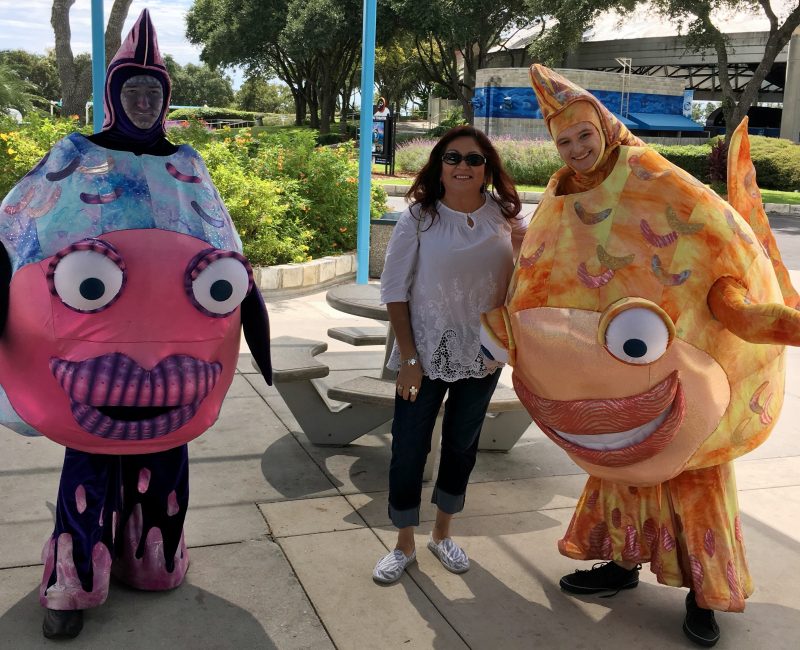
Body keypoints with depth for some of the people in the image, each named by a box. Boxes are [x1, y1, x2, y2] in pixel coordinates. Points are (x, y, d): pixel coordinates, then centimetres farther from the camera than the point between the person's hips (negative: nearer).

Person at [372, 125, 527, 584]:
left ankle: (443, 533, 36)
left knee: (462, 445, 15)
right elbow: (395, 290, -8)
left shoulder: (505, 218, -4)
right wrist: (408, 357, -12)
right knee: (409, 448, 4)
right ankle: (405, 545, 24)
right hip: (426, 353, -2)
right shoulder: (419, 218, -9)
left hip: (482, 355, 3)